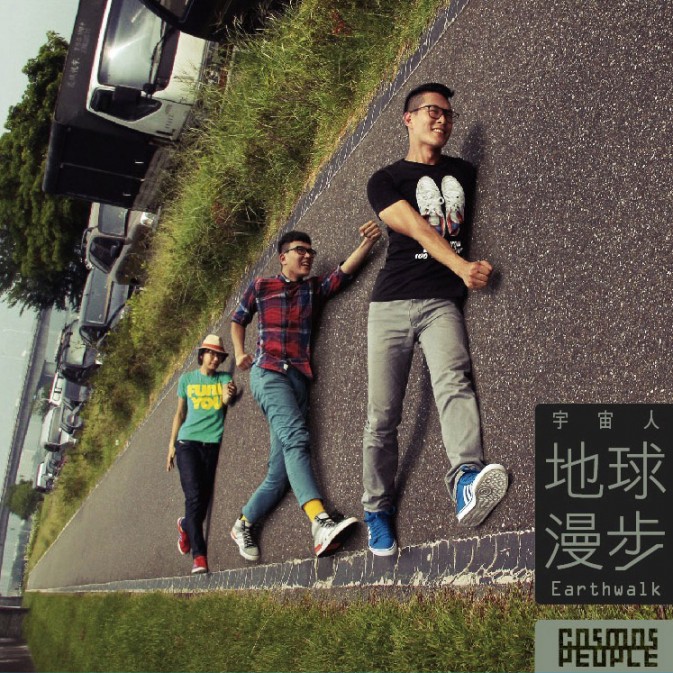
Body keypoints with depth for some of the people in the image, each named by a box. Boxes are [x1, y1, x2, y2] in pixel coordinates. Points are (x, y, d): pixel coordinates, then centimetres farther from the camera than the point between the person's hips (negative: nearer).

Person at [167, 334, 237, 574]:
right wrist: (171, 444, 11)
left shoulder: (224, 379, 10)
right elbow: (179, 414, 16)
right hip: (188, 442, -1)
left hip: (213, 444, 1)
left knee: (204, 499, 3)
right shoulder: (187, 379, 12)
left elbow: (225, 407, -7)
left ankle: (185, 526, 36)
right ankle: (199, 556, -15)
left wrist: (226, 398, -30)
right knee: (194, 497, -14)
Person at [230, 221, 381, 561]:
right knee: (296, 436, -29)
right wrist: (239, 353, 10)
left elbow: (344, 271, -4)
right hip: (268, 372, -4)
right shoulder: (260, 287, 12)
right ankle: (321, 521, -45)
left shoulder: (315, 288, 15)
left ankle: (242, 525, 20)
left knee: (280, 472, 1)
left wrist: (367, 242, -22)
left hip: (299, 378, 4)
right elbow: (238, 320, 26)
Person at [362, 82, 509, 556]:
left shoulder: (464, 173, 21)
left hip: (442, 302, 2)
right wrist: (463, 266, -24)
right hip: (392, 304, -1)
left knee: (453, 380, -28)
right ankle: (378, 510, 11)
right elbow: (416, 228, -9)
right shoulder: (385, 180, 8)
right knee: (383, 415, -3)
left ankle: (467, 478, -46)